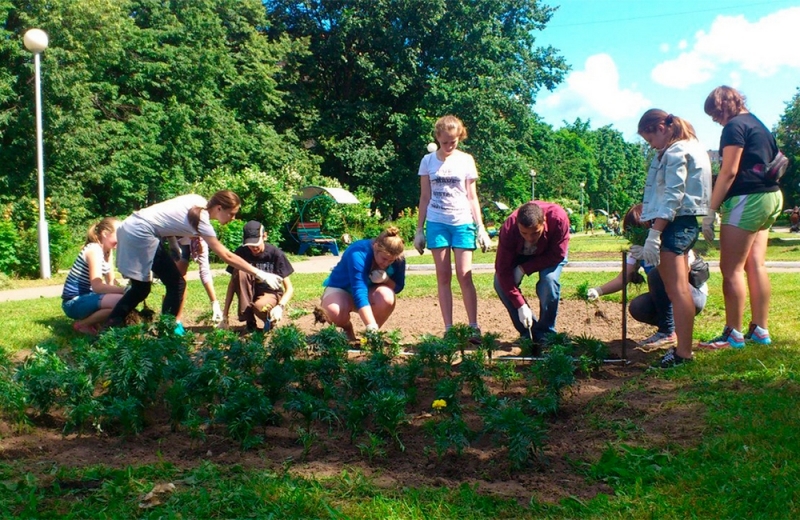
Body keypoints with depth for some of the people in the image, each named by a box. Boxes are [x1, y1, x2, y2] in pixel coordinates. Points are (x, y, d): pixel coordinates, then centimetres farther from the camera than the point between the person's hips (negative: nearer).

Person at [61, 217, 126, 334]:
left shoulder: (107, 251, 9)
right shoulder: (94, 250, -18)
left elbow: (111, 282, 8)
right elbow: (97, 287, -27)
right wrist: (126, 290, -29)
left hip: (84, 298, 9)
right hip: (74, 302, -9)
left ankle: (89, 320, 9)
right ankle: (82, 324, -7)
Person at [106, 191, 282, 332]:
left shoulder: (198, 201, 5)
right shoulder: (201, 220, -17)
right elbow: (227, 257, -19)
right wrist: (261, 275, -19)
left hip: (129, 227, 9)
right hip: (141, 233, -9)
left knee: (141, 287, 16)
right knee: (176, 283, -3)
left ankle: (111, 328, 18)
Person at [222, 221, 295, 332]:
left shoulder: (276, 254, -16)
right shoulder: (241, 252, -10)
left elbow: (289, 288, -16)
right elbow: (232, 283, -6)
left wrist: (280, 306, -37)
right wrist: (225, 314, -13)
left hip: (270, 293, -3)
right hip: (249, 293, 3)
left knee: (260, 307, -39)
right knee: (241, 271, -28)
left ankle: (271, 319, -1)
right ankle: (249, 321, -20)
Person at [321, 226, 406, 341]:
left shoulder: (398, 259, -18)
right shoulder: (358, 253, -35)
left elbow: (398, 287, -5)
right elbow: (359, 292, -44)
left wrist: (385, 279, -30)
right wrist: (372, 328, -53)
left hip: (370, 291, 3)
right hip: (341, 289, -3)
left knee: (386, 297, -34)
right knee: (335, 312, -38)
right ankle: (347, 330, 0)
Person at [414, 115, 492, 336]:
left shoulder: (466, 160, 3)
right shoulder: (428, 161, 5)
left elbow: (472, 197, 6)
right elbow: (425, 197, 8)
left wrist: (481, 228, 1)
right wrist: (419, 229, 6)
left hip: (462, 222, -1)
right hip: (437, 223, 1)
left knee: (464, 275, -6)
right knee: (443, 276, 1)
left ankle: (474, 326, -2)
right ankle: (448, 329, 5)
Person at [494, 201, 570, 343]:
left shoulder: (558, 218, -40)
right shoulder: (509, 228, -37)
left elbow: (557, 255, -28)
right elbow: (503, 269, -33)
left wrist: (524, 268, -31)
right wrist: (521, 305, -37)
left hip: (551, 253, -1)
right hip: (520, 254, 2)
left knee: (549, 281, -29)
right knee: (501, 283, -19)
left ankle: (545, 334, -7)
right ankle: (527, 332, -3)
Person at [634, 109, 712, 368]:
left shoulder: (676, 153, -12)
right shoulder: (692, 148, 18)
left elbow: (672, 197, -20)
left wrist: (654, 233, -23)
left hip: (675, 223, -11)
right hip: (688, 222, 11)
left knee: (677, 289, -9)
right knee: (679, 288, 14)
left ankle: (683, 352, -6)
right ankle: (683, 345, 22)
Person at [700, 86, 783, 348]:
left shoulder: (734, 126, -9)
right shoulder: (757, 123, 19)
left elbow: (728, 172, -16)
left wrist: (711, 211, -16)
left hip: (747, 199, -9)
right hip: (770, 196, 9)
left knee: (731, 268, -7)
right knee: (755, 265, 9)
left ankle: (733, 334, -5)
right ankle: (760, 330, 11)